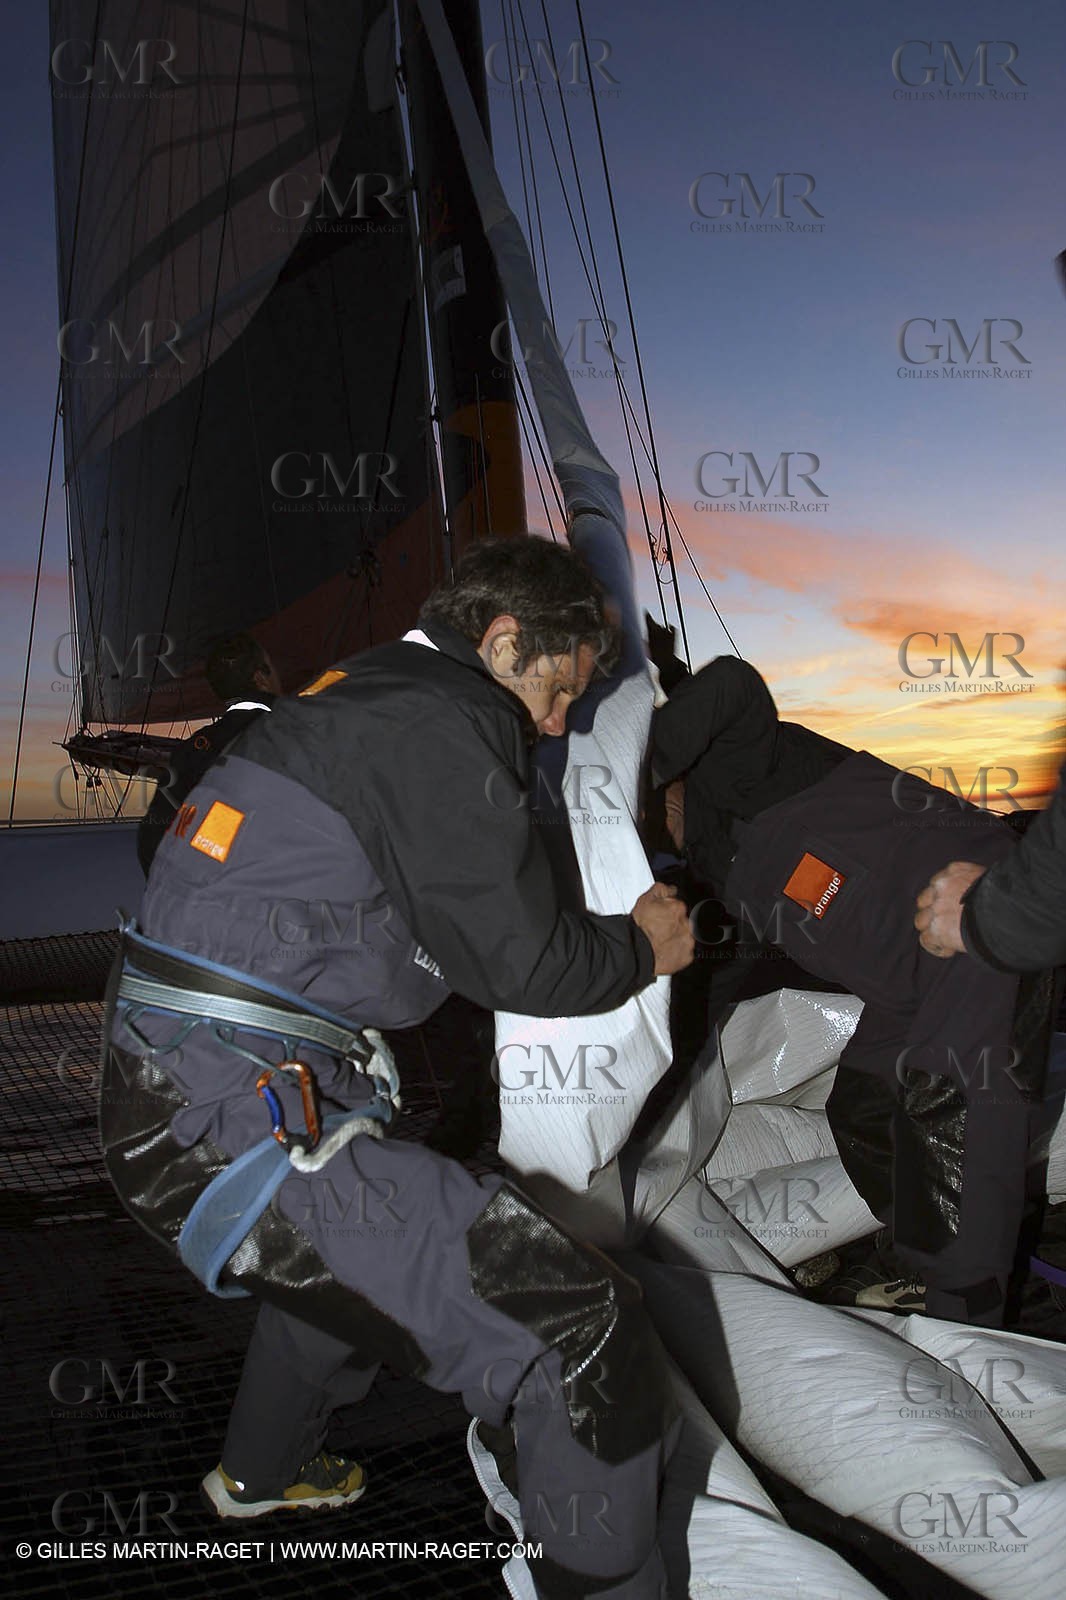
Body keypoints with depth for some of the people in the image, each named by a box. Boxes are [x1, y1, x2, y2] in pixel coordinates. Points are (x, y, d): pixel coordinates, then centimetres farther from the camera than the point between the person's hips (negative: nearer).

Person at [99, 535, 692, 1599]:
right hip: (236, 1121, -11)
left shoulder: (360, 693, 17)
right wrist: (640, 948, 8)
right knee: (584, 1332, -13)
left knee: (358, 1240, 40)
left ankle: (262, 1471, 61)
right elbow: (518, 959, -11)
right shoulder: (439, 721, -12)